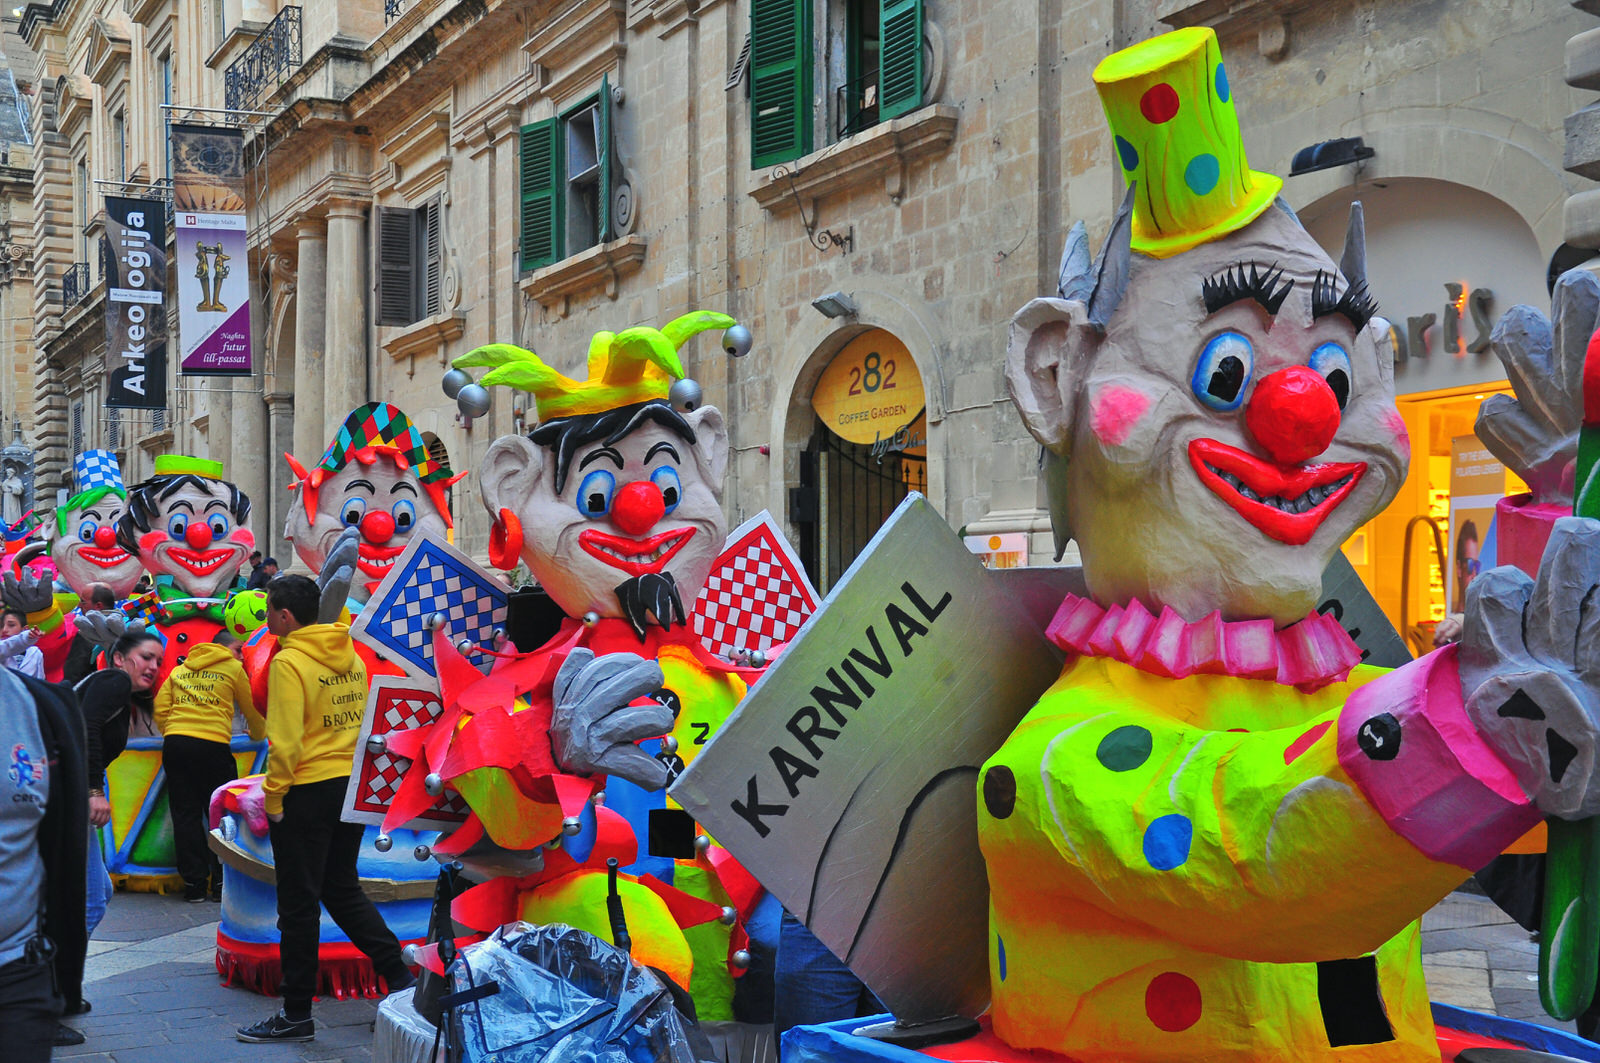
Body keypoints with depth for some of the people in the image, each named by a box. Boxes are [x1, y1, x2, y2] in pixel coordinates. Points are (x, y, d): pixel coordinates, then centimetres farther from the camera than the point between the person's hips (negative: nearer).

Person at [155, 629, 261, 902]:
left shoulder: (180, 670, 22)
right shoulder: (233, 668, 11)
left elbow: (160, 709, 14)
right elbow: (251, 710, 20)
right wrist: (258, 735, 39)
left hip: (174, 744, 4)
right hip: (211, 746, -4)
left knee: (185, 815, 7)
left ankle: (193, 883, 8)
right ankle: (221, 882, 3)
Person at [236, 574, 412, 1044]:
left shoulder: (289, 662, -15)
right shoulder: (350, 657, 8)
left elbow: (286, 740, -20)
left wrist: (273, 797, -11)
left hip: (307, 793, -7)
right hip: (352, 788, 8)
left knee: (299, 903, 2)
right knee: (343, 889, 20)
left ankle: (296, 1014, 11)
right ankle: (398, 976, 15)